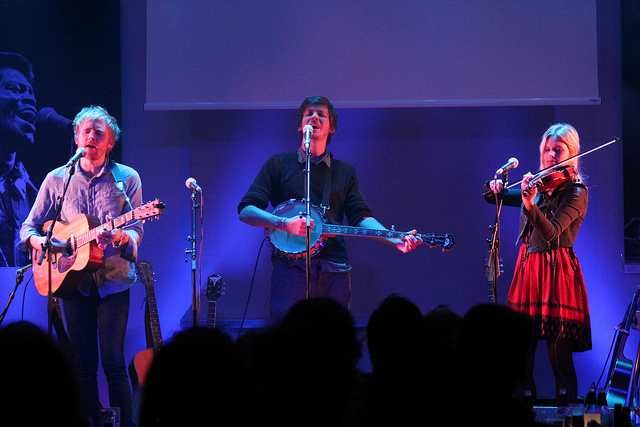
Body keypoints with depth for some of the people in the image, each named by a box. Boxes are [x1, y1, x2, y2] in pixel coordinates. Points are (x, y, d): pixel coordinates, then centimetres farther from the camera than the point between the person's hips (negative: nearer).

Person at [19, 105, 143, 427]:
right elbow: (29, 227, 12)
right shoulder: (57, 179, 8)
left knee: (114, 363, -7)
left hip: (113, 280, -2)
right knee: (83, 364, 2)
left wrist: (121, 237, -24)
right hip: (73, 279, 2)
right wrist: (39, 241, -11)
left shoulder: (126, 178, 4)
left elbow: (136, 230, -1)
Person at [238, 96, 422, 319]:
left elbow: (360, 216, 13)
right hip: (291, 266, -3)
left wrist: (397, 240, -5)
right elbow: (246, 210, 4)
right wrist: (283, 223, -14)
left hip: (335, 270, 3)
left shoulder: (345, 172, 20)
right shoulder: (279, 164, 11)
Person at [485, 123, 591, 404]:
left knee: (559, 355, -9)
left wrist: (529, 205, -33)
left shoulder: (576, 193, -3)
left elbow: (551, 232, -17)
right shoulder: (538, 185, 14)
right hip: (528, 267, 6)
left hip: (557, 273, -6)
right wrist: (496, 189, -3)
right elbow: (493, 197, 20)